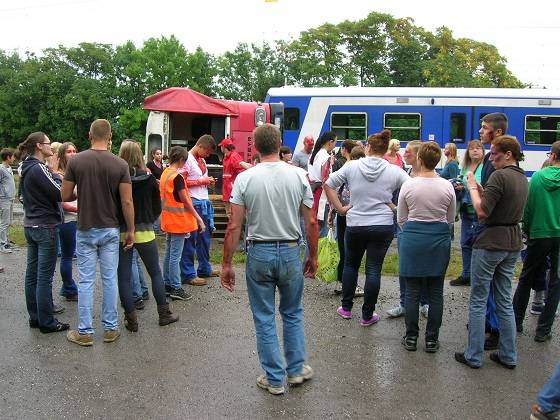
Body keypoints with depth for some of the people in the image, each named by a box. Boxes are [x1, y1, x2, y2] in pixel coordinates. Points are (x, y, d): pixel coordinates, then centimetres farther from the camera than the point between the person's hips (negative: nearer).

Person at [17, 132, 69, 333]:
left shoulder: (27, 168, 12)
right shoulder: (38, 168, -17)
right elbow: (59, 194, -19)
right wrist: (57, 174, -4)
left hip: (31, 226, 10)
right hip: (45, 227, -9)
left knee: (32, 274, 12)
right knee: (45, 277, -3)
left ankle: (35, 317, 21)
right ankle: (46, 322, 3)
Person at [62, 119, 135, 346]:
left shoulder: (76, 161, -7)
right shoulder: (120, 164, -8)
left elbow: (65, 196, -2)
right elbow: (127, 202, -9)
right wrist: (130, 230, 1)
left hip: (85, 229, 0)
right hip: (110, 230, 0)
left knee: (86, 281, 6)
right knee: (109, 279, 9)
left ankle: (85, 332, 13)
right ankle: (110, 328, 17)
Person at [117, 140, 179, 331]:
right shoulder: (149, 179, -5)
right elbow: (157, 207, 2)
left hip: (122, 233, -1)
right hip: (145, 232, 1)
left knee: (124, 277, 8)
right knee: (156, 273, 15)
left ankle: (131, 319, 11)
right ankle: (164, 314, 21)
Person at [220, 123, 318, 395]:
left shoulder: (245, 179, -7)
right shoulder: (299, 176, -4)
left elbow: (234, 226, -9)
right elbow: (311, 222, -2)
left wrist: (226, 264, -1)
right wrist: (313, 257, 11)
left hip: (259, 253, -1)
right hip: (290, 252, 2)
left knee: (264, 319, 11)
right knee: (293, 314, 21)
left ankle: (274, 379, 20)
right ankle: (297, 370, 29)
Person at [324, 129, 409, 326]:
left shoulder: (352, 166, -4)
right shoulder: (394, 171, -4)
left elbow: (328, 185, -1)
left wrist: (340, 208, 2)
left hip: (354, 225, 1)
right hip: (382, 226, 0)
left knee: (350, 264, 20)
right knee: (374, 270, 5)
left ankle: (346, 308, 28)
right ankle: (367, 316, 11)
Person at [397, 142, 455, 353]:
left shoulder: (408, 185, -8)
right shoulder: (447, 186, -4)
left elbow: (401, 219, 0)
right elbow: (451, 219, 7)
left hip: (413, 237, -1)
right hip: (439, 238, 2)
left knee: (412, 290, 7)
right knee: (436, 292, 9)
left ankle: (411, 338, 15)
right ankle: (432, 339, 16)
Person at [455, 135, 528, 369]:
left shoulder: (499, 176, -17)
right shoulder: (523, 178, 11)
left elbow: (482, 211, -22)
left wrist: (472, 187, -9)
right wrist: (480, 189, 7)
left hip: (490, 242, -8)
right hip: (513, 244, 8)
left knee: (478, 301, 2)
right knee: (505, 301, 15)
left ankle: (474, 356, 9)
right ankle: (508, 356, 22)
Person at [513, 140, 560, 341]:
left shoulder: (537, 176, -6)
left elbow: (528, 206, -2)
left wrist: (526, 231, 10)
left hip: (539, 235, 1)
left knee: (526, 278, 16)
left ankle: (516, 321, 24)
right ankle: (543, 330, 11)